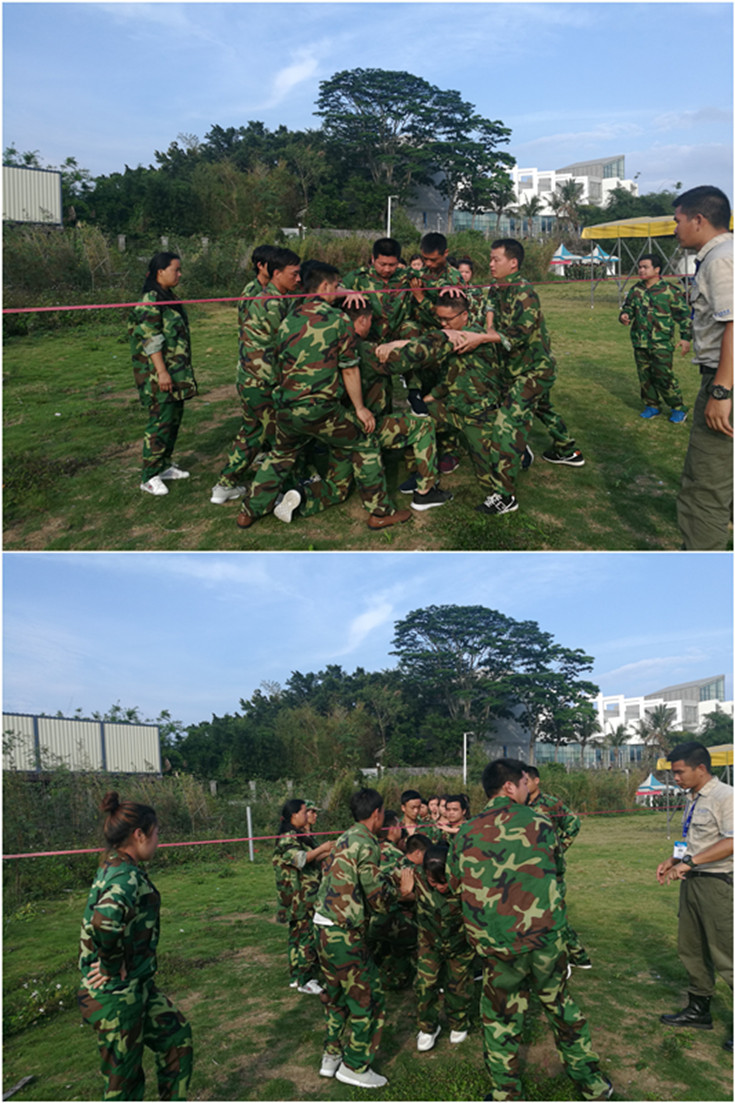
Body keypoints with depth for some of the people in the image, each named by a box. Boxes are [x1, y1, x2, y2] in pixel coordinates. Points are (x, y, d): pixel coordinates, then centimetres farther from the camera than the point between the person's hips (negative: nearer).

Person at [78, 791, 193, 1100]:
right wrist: (113, 968, -26)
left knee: (176, 1035, 21)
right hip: (118, 996, -9)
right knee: (123, 1078, 8)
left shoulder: (111, 868, 5)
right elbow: (105, 921, -43)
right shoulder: (126, 876, -25)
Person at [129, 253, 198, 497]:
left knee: (174, 417, 14)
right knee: (160, 420, -8)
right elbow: (151, 339, -20)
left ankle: (165, 466, 26)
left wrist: (184, 370, 23)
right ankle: (149, 477, -2)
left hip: (177, 369, 10)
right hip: (158, 371, -10)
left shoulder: (169, 298, 15)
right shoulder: (150, 301, -15)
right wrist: (162, 372, -24)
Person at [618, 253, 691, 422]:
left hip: (662, 343, -5)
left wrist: (685, 337, -5)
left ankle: (678, 408, 6)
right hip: (640, 343, 5)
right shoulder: (635, 290, 9)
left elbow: (683, 315, 0)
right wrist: (624, 316, -6)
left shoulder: (670, 291, -5)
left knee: (664, 376, -8)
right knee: (645, 376, 9)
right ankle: (652, 406, 24)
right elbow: (628, 308, 19)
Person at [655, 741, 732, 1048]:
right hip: (692, 882, 9)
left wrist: (690, 861, -28)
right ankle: (698, 1010, 32)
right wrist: (673, 860, 9)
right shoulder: (692, 800, 11)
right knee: (691, 950, 17)